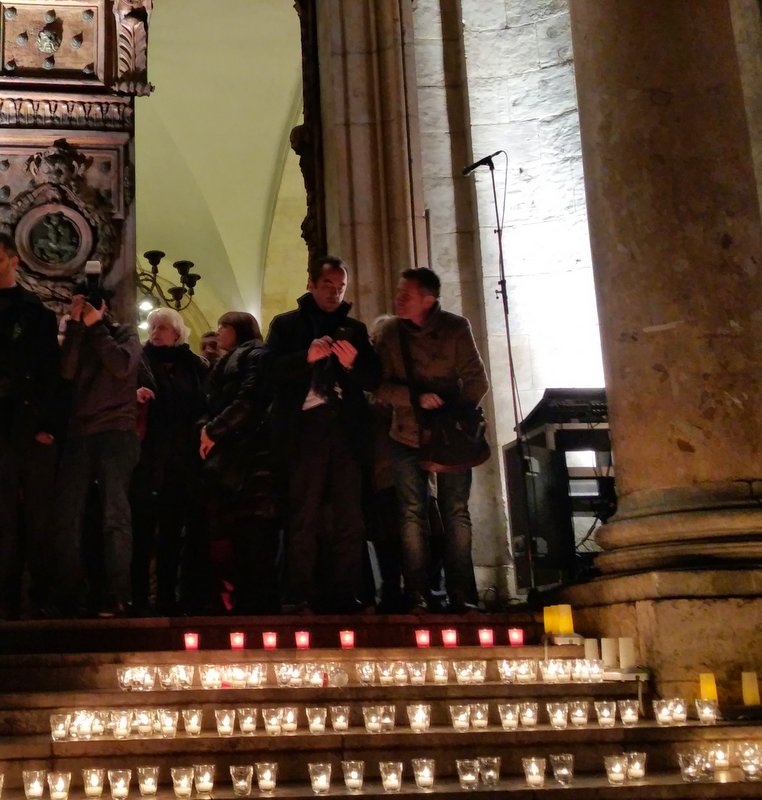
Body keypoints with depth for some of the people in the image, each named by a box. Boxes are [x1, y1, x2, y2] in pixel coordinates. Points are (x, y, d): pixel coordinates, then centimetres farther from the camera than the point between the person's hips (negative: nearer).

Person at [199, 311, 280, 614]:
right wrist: (206, 430, 8)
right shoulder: (226, 364, 30)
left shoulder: (255, 356, 2)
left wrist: (214, 430, -9)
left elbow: (248, 401, -12)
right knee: (225, 528, 3)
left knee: (252, 528, -12)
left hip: (249, 455, -9)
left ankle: (259, 602, -12)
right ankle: (243, 600, 4)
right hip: (227, 456, 9)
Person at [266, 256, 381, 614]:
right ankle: (304, 599, -1)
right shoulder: (286, 324, 12)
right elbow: (271, 370, -2)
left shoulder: (355, 329, 19)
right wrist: (306, 357, -17)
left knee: (350, 518, -1)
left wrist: (353, 364, -7)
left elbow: (374, 378, 13)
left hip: (346, 429, 3)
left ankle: (347, 596, 2)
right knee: (305, 517, -3)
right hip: (305, 429, -2)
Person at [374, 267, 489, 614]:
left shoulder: (456, 328, -7)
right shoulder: (389, 332, -3)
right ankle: (416, 595, 4)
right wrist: (416, 398, -23)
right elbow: (381, 387, -7)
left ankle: (461, 595, 4)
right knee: (413, 514, 0)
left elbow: (477, 381, -5)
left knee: (456, 513, -1)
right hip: (408, 436, 1)